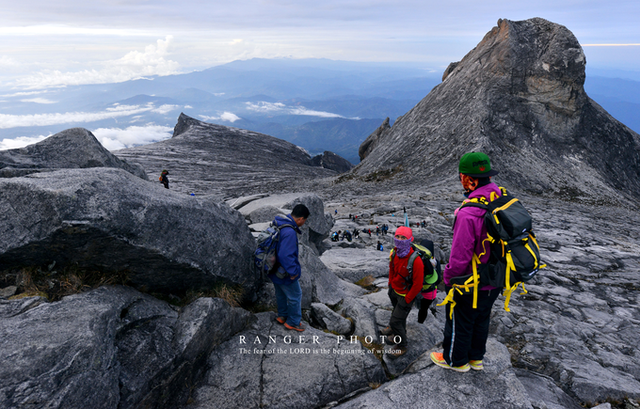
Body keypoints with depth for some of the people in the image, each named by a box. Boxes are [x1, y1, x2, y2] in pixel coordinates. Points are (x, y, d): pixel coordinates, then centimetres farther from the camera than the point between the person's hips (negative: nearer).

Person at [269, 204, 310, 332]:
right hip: (285, 273, -9)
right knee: (295, 296, 12)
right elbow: (285, 255, -36)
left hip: (275, 270, 9)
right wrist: (293, 271, -24)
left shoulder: (279, 224, -1)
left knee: (281, 294, 28)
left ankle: (282, 316, 47)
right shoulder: (289, 232, -32)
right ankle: (293, 322, 28)